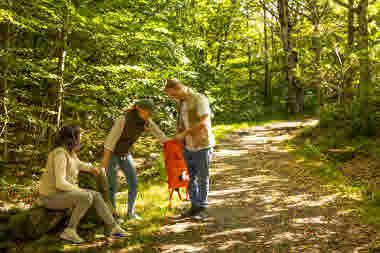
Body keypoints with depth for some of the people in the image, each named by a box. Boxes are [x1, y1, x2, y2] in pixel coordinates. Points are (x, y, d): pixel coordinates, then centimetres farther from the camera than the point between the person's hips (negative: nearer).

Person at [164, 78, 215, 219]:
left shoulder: (199, 99, -15)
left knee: (202, 178, 3)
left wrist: (184, 133, -21)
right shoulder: (180, 102, 8)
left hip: (202, 145, -7)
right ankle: (195, 206, 25)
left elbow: (204, 123, -22)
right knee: (189, 177, 12)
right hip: (188, 147, 7)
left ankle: (202, 209, 16)